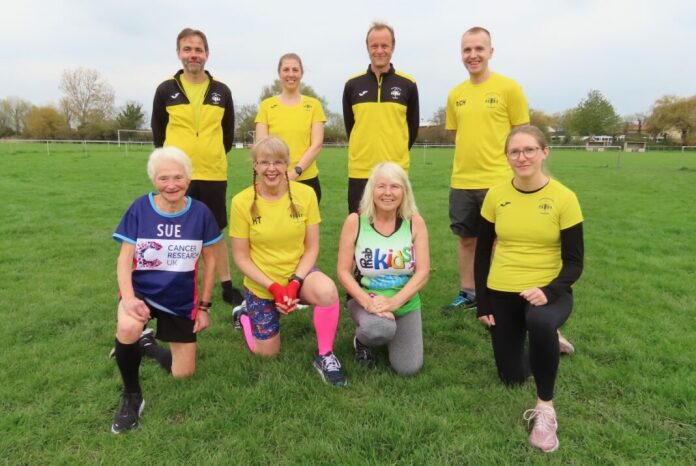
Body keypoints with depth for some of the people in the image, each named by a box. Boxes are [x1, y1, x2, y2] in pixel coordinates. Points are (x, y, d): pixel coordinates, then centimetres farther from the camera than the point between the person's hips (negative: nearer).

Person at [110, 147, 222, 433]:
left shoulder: (200, 213, -11)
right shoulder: (140, 208, -13)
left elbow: (209, 261, 0)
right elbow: (124, 259, -10)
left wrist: (204, 306, 1)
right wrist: (128, 297, -28)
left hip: (182, 300, 2)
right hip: (142, 290, -2)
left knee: (183, 374, 7)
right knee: (128, 328, -37)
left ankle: (145, 346, 38)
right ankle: (131, 396, -8)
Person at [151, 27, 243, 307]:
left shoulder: (221, 91, 4)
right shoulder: (166, 90, 0)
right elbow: (158, 130, 9)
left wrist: (215, 156, 10)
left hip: (213, 174, 1)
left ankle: (227, 287, 20)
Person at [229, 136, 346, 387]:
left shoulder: (305, 194, -13)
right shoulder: (242, 202, -17)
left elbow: (311, 248, -7)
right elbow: (241, 257, -10)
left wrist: (295, 283, -20)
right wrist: (274, 287, -19)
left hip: (298, 272, 1)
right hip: (261, 284, 0)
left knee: (327, 290, -34)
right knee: (267, 352, 9)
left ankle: (325, 356, -11)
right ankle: (246, 313, 40)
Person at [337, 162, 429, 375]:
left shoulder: (415, 222, -8)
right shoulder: (355, 221, -11)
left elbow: (422, 273, -11)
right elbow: (343, 271, -9)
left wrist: (393, 302, -24)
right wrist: (367, 301, -24)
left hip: (405, 302, 2)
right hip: (365, 299, -2)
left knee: (407, 369, -7)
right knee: (380, 329, -35)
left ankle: (388, 330, 26)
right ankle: (362, 341, 5)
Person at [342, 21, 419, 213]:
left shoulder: (408, 84, 2)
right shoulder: (352, 85, 4)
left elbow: (413, 127, 10)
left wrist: (396, 153, 11)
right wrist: (365, 151, 13)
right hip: (360, 171, 1)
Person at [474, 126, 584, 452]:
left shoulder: (564, 198, -11)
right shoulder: (496, 196, -4)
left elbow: (573, 261, -8)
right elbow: (482, 253, 3)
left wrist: (549, 292, -27)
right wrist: (482, 304, 0)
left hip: (547, 292, -3)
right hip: (501, 293, 3)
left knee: (540, 323, -40)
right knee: (511, 377, 11)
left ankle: (545, 406, -15)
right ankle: (545, 341, 46)